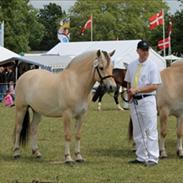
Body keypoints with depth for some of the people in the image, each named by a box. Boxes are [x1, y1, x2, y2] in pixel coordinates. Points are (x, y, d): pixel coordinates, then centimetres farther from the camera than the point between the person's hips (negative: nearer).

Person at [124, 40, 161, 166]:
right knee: (138, 132, 10)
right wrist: (129, 94, 1)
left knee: (151, 131, -6)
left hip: (147, 100, -6)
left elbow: (154, 86, -12)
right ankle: (141, 157, 18)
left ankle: (153, 158, -5)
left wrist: (137, 90, -19)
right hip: (134, 101, 6)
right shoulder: (132, 66, 12)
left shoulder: (152, 66, -6)